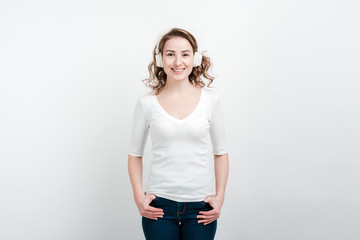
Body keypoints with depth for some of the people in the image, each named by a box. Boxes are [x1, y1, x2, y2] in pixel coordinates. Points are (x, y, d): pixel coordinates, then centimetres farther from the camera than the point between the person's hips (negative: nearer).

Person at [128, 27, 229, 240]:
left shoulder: (211, 99, 1)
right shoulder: (147, 103, -1)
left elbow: (221, 152, 7)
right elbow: (135, 154, 7)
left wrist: (220, 196, 0)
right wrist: (139, 196, -4)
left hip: (200, 204, 1)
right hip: (159, 204, 0)